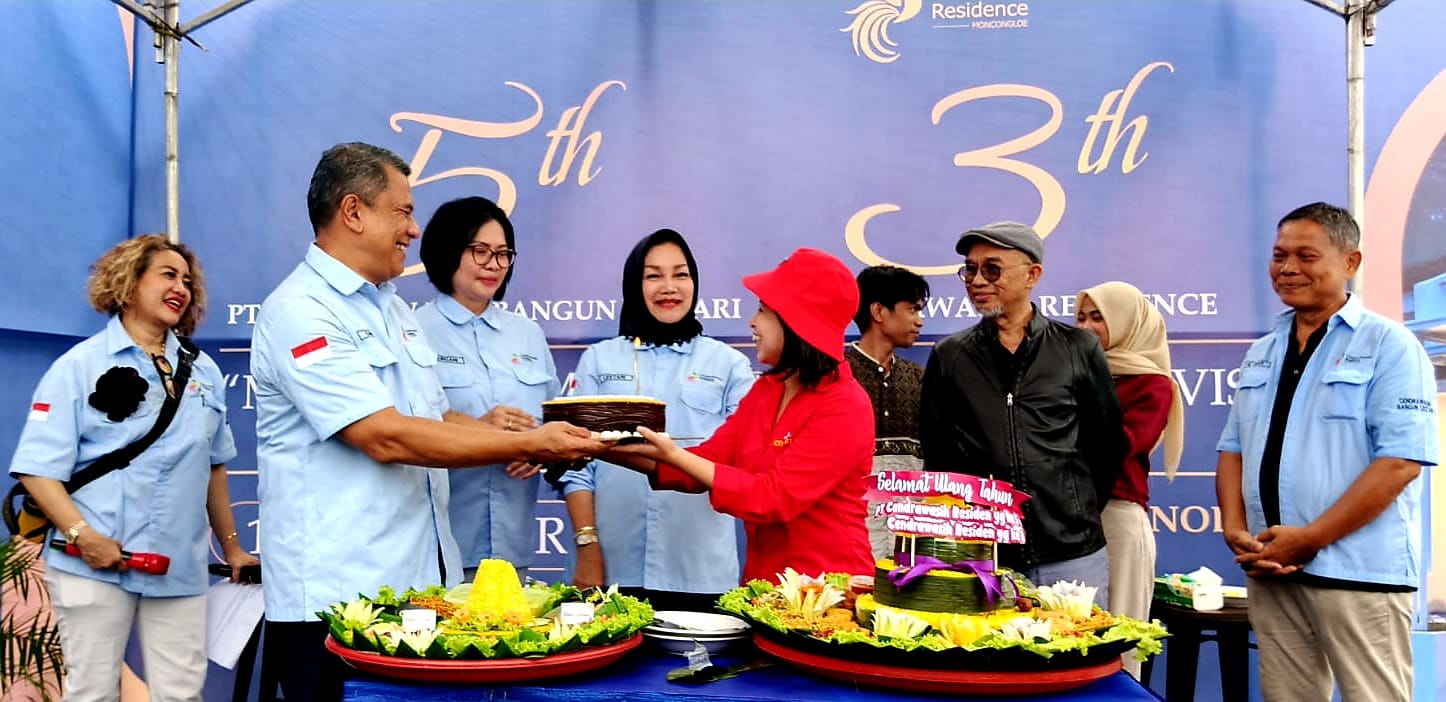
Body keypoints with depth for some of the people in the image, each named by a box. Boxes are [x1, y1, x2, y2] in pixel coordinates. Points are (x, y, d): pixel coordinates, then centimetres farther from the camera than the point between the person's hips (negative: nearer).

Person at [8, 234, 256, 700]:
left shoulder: (203, 370, 13)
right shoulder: (80, 366, -1)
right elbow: (37, 469, -6)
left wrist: (231, 546, 18)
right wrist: (82, 535, -19)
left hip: (180, 566, 4)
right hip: (95, 563, -3)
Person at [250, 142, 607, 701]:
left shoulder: (394, 305, 15)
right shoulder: (299, 312, -14)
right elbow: (387, 437, -22)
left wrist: (522, 440, 1)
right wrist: (528, 444, -20)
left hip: (422, 577, 8)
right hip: (335, 597, -8)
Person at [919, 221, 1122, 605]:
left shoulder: (1079, 348, 5)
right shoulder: (949, 357, 7)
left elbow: (1108, 443, 12)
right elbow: (934, 453, 10)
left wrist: (1080, 513, 11)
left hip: (1073, 553, 0)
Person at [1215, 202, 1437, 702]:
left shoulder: (1388, 345, -5)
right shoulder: (1262, 354, 14)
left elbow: (1401, 460, -14)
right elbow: (1233, 448, 15)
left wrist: (1310, 538, -17)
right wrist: (1235, 529, -2)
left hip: (1358, 572, -5)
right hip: (1270, 569, 6)